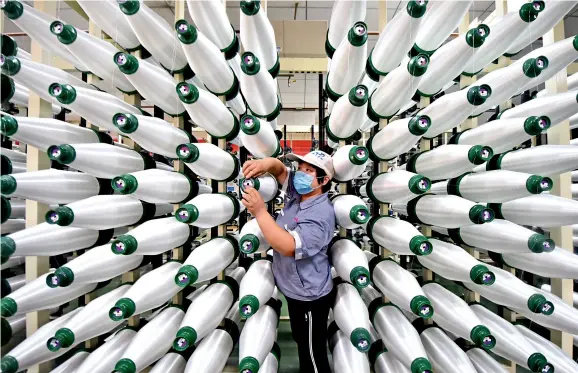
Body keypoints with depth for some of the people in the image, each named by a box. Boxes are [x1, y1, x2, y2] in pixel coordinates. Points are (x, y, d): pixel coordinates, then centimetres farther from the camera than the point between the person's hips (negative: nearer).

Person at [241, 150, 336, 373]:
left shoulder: (320, 214, -28)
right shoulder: (297, 193, -2)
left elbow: (289, 247, -36)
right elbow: (280, 170, 4)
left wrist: (259, 212, -36)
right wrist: (266, 163, -20)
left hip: (309, 296, -9)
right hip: (296, 291, 9)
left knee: (314, 354, 11)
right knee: (302, 344, 29)